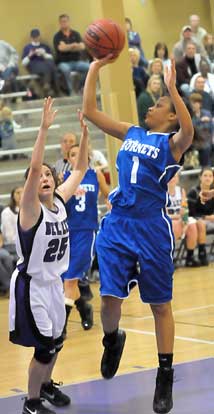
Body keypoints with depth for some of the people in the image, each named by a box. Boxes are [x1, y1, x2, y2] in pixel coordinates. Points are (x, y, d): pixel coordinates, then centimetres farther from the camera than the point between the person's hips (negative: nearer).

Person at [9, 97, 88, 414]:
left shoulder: (59, 201, -2)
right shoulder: (31, 208, -20)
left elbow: (80, 169, 7)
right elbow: (33, 167, -36)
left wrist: (85, 132, -5)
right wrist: (44, 128, -43)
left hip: (54, 282, 7)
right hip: (31, 285, -7)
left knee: (56, 342, 17)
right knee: (45, 346, -5)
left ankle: (46, 385, 42)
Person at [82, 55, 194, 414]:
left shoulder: (172, 142, -4)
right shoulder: (130, 133, 13)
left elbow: (188, 131, -29)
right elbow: (89, 111, 12)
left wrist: (172, 88, -34)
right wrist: (95, 68, 7)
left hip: (151, 228, -4)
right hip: (117, 225, 4)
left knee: (160, 304, 5)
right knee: (110, 298, 0)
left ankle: (165, 379, 13)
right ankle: (112, 340, 34)